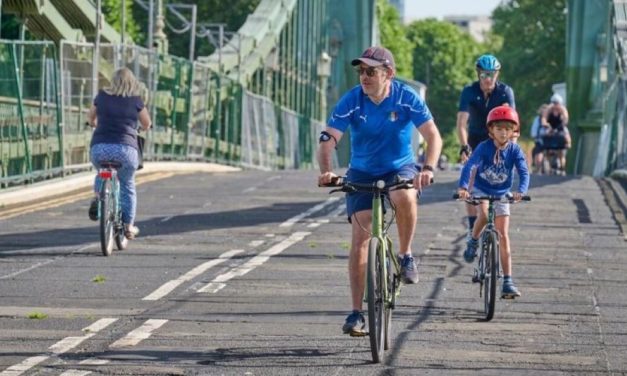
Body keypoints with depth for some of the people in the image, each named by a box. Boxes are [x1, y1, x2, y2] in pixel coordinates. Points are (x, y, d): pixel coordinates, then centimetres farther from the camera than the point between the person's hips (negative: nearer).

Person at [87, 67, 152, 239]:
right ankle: (128, 226, 19)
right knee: (127, 186, 18)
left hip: (99, 147, 1)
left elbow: (91, 117, 28)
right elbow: (147, 125, 18)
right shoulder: (135, 101, 5)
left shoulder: (102, 96, 10)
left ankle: (97, 198, 6)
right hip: (125, 149, -1)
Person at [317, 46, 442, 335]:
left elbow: (433, 136, -22)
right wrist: (326, 171, -42)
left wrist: (428, 168, -41)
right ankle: (356, 313, -6)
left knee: (404, 196, -37)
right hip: (362, 173, 1)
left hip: (400, 168, -1)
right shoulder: (351, 100, -15)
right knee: (360, 238, -10)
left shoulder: (406, 98, -16)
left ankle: (406, 256, -13)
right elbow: (328, 139, -22)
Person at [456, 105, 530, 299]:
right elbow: (469, 166, -29)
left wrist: (521, 191, -42)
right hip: (481, 190, -1)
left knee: (503, 236, -4)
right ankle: (473, 241, -4)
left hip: (501, 194, 1)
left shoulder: (515, 150, -12)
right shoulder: (484, 147, -17)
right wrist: (463, 187, -47)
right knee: (484, 213, -35)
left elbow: (523, 172, -22)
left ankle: (507, 282, -4)